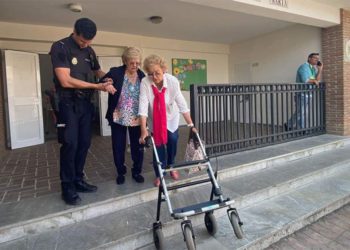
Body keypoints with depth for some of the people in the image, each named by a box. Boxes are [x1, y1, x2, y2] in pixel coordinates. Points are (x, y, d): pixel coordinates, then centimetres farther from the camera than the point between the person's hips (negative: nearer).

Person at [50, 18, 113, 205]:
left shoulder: (89, 51, 10)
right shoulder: (60, 47, -11)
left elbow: (97, 71, 27)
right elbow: (65, 81, -20)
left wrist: (107, 78, 4)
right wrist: (97, 86, -16)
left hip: (86, 103, 7)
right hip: (68, 104, -6)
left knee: (84, 143, 8)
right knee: (70, 144, -6)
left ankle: (78, 180, 21)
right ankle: (67, 187, 6)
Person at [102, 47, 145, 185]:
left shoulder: (142, 76, 0)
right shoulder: (115, 72, -8)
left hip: (136, 119, 2)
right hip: (118, 118, -1)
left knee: (138, 146, 9)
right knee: (118, 147, 10)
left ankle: (136, 171, 29)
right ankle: (120, 172, 30)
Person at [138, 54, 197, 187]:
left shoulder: (173, 81, -27)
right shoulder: (145, 82, -27)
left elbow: (182, 103, -26)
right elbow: (143, 105, -31)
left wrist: (191, 125, -28)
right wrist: (143, 129, -37)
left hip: (171, 118, 1)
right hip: (154, 120, 0)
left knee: (172, 141, 5)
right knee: (158, 145, -2)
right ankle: (159, 174, 18)